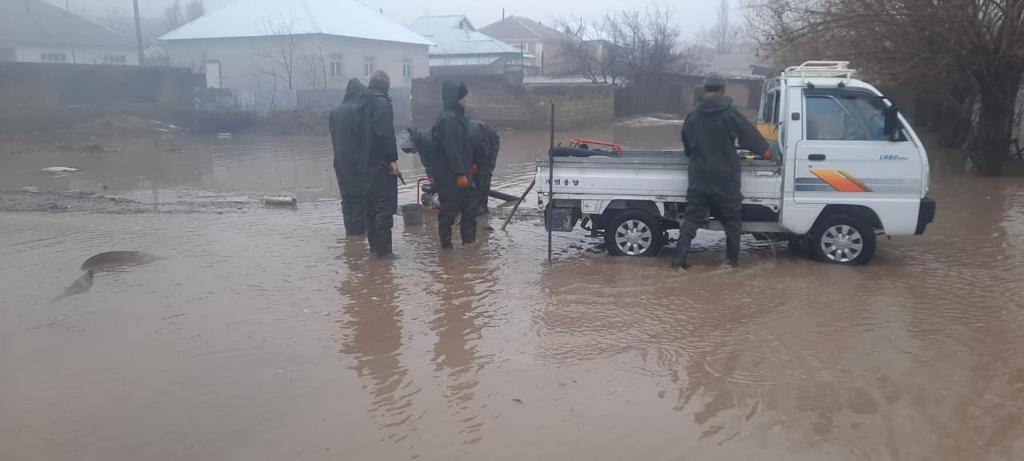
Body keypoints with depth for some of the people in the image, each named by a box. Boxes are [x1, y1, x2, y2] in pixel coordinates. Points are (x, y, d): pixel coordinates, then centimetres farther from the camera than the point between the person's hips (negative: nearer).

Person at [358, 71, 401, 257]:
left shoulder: (363, 103, 14)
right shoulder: (382, 103, -13)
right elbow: (385, 133, -21)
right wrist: (393, 159, -19)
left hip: (367, 163, 9)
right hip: (382, 164, -9)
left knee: (372, 205, 15)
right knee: (385, 206, -6)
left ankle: (374, 245, 22)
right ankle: (383, 249, -7)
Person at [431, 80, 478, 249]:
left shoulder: (458, 116, 12)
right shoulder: (449, 119, -20)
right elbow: (451, 148, -25)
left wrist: (469, 164, 23)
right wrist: (460, 173, -25)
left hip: (460, 172, 10)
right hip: (450, 176, -10)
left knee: (470, 203, 15)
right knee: (450, 209, 0)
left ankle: (469, 238, 24)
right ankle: (446, 243, 11)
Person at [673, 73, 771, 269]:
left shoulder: (692, 116, 6)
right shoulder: (729, 113, -7)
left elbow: (687, 148, 16)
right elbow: (749, 134, -1)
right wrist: (765, 150, 13)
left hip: (699, 178, 3)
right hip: (725, 178, -3)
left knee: (692, 217, 6)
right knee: (732, 218, 10)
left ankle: (679, 257, -2)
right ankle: (733, 259, 14)